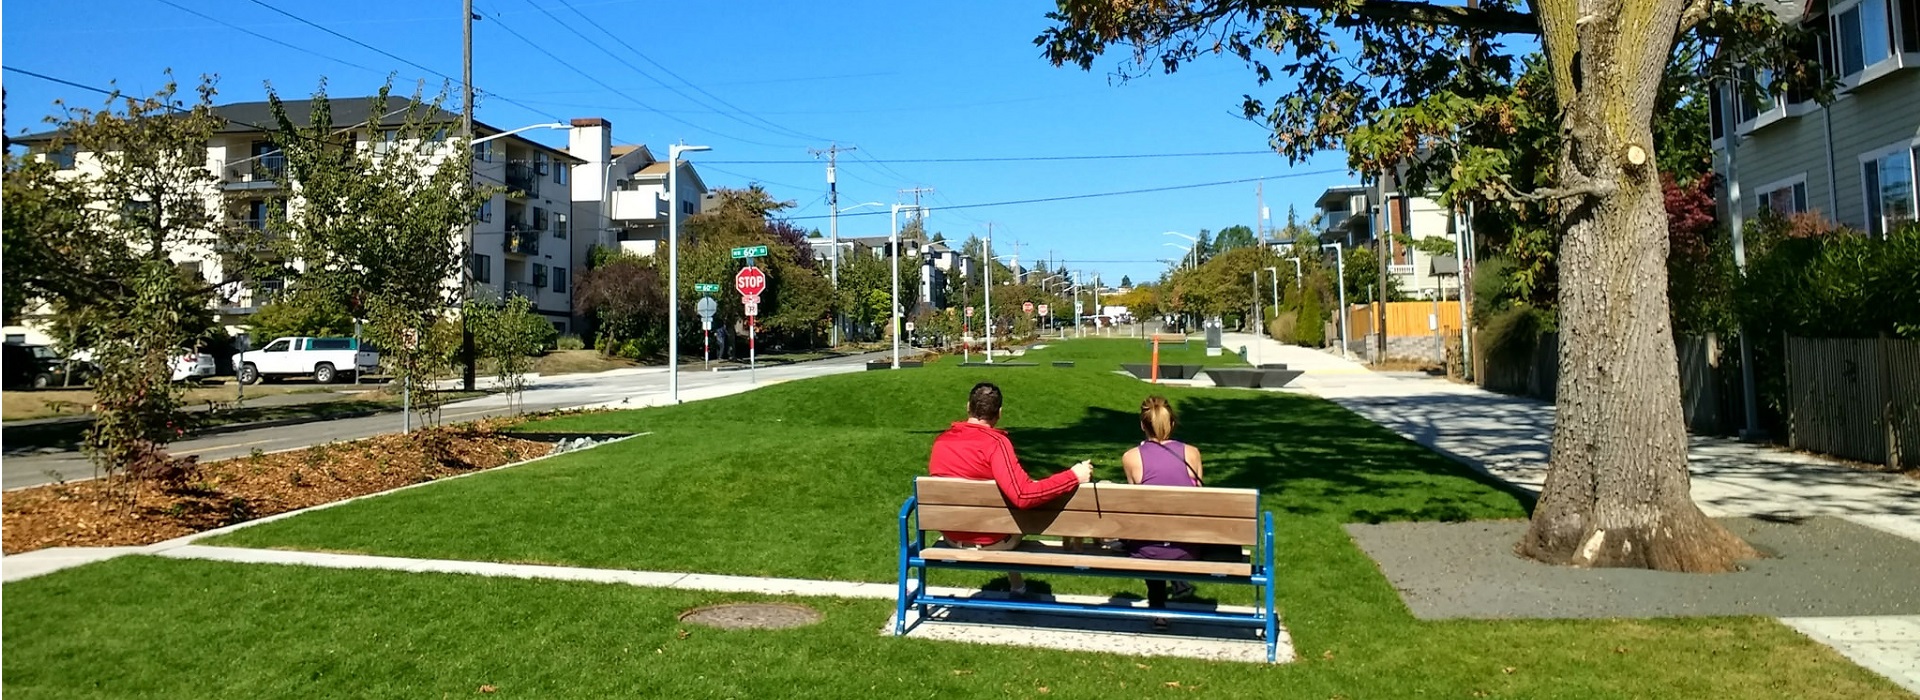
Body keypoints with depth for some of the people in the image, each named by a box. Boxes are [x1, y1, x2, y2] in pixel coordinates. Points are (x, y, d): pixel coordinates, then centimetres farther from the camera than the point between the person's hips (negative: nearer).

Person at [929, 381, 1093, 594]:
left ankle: (1015, 582, 42)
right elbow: (1024, 496, -32)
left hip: (951, 537, 5)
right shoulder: (995, 442, -24)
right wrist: (1073, 476, -25)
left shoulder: (940, 441, -6)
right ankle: (1015, 584, 37)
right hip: (991, 541, -5)